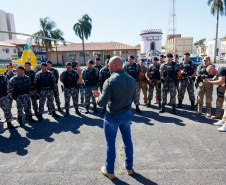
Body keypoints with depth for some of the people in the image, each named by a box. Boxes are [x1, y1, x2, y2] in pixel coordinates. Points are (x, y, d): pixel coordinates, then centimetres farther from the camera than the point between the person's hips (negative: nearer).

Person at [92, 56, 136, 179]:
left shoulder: (110, 81, -22)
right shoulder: (131, 80, -2)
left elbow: (102, 103, -21)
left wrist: (97, 96, -1)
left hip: (112, 117, -5)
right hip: (127, 114, 6)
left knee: (110, 143, 11)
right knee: (127, 140, 19)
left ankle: (109, 171, 29)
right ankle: (129, 168, 36)